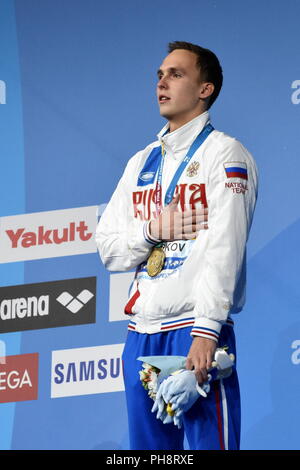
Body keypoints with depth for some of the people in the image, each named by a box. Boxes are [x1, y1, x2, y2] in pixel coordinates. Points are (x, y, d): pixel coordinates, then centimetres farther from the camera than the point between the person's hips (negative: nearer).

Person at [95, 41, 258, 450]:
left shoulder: (224, 153, -1)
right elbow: (108, 248, 15)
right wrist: (152, 229, -6)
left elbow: (225, 248, -12)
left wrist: (206, 330, -22)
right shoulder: (141, 163, 20)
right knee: (149, 448, 7)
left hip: (197, 328, -6)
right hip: (141, 335, 7)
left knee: (209, 441, -11)